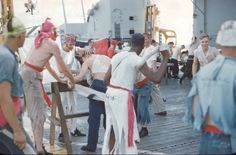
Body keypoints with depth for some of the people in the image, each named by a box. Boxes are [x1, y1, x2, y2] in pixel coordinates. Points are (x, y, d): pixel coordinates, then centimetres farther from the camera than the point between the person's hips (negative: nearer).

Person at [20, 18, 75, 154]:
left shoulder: (40, 41, 19)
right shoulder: (53, 44, -5)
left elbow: (48, 66, 25)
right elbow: (64, 68, -2)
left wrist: (59, 80, 30)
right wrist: (73, 80, 14)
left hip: (25, 72, 8)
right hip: (32, 75, -8)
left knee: (35, 111, 17)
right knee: (39, 113, -6)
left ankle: (38, 143, 28)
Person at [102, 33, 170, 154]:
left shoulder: (117, 56, 10)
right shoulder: (137, 60, -9)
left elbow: (106, 80, 11)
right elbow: (156, 78, -14)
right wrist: (166, 58, -5)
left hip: (110, 94, 7)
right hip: (122, 96, -7)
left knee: (112, 129, 17)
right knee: (125, 131, 4)